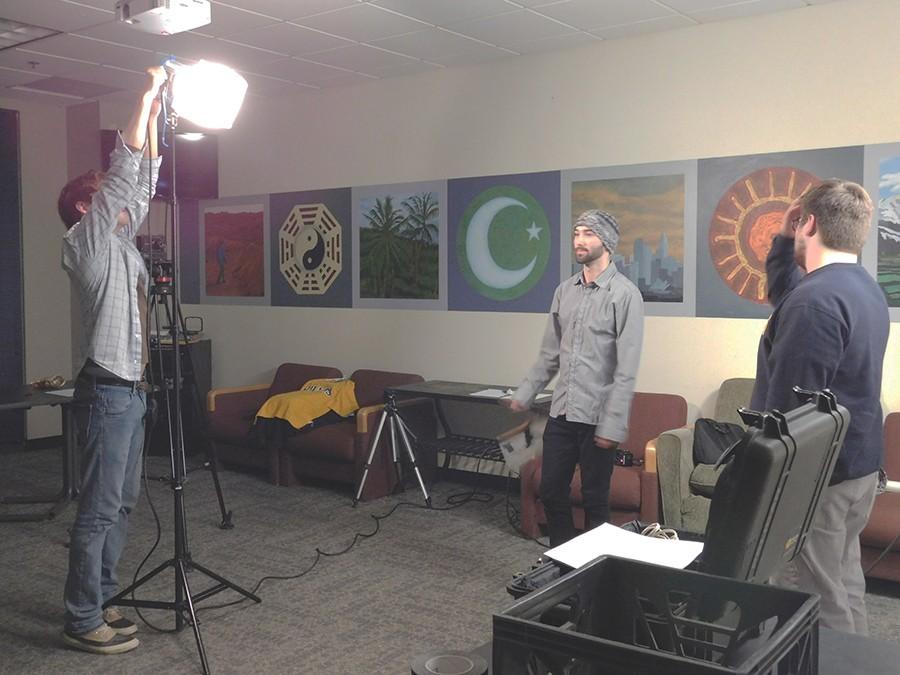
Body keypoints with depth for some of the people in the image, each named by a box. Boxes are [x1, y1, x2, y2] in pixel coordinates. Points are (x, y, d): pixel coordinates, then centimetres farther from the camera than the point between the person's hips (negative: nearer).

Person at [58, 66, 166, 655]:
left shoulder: (121, 242, 16)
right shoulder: (86, 242, -8)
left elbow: (142, 186, 20)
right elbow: (123, 172, -15)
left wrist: (155, 118, 14)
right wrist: (146, 98, -11)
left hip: (131, 389, 9)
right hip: (108, 391, -9)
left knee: (122, 503, 13)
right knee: (99, 509, -5)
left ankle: (99, 602, 23)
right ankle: (83, 622, 4)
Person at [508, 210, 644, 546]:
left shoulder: (625, 294, -10)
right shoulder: (564, 290, 9)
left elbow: (627, 369, -14)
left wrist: (613, 425, -18)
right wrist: (525, 393, 11)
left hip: (597, 416, -6)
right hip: (561, 412, 6)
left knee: (594, 499, 6)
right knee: (550, 491, 12)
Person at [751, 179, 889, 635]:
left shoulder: (816, 298, -22)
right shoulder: (865, 288, 11)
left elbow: (787, 403, -24)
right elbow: (784, 298, 27)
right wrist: (783, 242, 16)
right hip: (856, 464, 10)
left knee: (814, 603, -2)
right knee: (843, 588, 18)